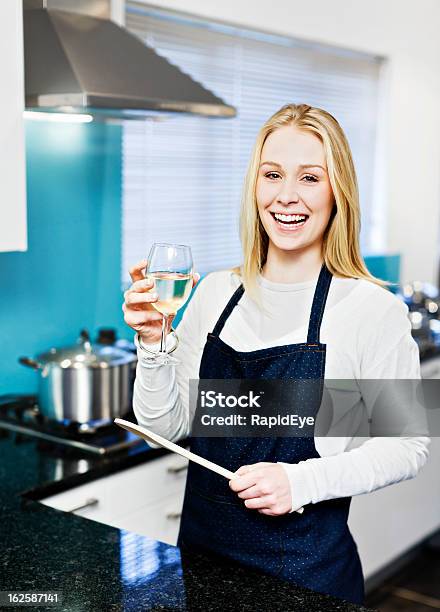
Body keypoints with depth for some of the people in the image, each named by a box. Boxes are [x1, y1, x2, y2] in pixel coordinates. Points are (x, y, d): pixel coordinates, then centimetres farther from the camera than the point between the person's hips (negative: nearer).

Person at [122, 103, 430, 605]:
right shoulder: (215, 292, -1)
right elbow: (166, 427, 2)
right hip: (202, 547, 4)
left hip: (306, 569, -4)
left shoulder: (372, 308, -14)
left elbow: (406, 446, -9)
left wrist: (303, 481, -21)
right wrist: (154, 345, -14)